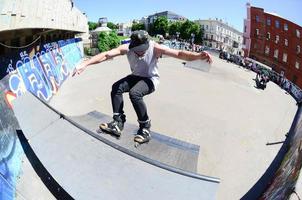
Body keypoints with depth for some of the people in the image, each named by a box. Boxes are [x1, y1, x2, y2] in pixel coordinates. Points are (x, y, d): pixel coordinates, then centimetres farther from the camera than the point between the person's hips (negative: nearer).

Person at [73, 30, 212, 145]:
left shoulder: (155, 48, -24)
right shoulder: (127, 48, -18)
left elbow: (179, 53, -31)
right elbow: (106, 54, -26)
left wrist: (198, 56, -47)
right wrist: (85, 64, -36)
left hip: (151, 79, -4)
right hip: (135, 77, 4)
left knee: (134, 93, -33)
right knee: (116, 87, -22)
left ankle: (145, 128, -16)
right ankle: (118, 123, -13)